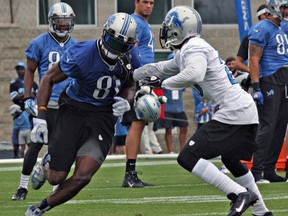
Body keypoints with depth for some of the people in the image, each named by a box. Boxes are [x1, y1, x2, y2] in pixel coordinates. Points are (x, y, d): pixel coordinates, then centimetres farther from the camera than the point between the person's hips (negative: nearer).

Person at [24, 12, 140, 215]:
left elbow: (131, 85, 10)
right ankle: (48, 162, 41)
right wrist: (41, 117, -15)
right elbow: (49, 78, -10)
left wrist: (126, 101, -14)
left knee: (82, 177, -13)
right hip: (74, 112, -2)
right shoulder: (83, 54, -24)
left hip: (103, 116, 2)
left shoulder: (132, 57, -11)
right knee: (56, 177, 1)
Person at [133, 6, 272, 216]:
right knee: (231, 159, 31)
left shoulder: (194, 48, -11)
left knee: (188, 158, -11)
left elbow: (194, 74, -31)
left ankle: (240, 193, -15)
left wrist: (163, 83, -19)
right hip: (247, 111, 10)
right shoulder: (186, 51, 19)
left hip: (232, 112, -10)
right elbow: (160, 69, 28)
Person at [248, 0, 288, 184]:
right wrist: (256, 87, -20)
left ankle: (269, 171, 12)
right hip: (269, 81, -9)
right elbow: (254, 60, -14)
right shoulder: (262, 29, -9)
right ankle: (256, 172, -12)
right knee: (267, 127, -12)